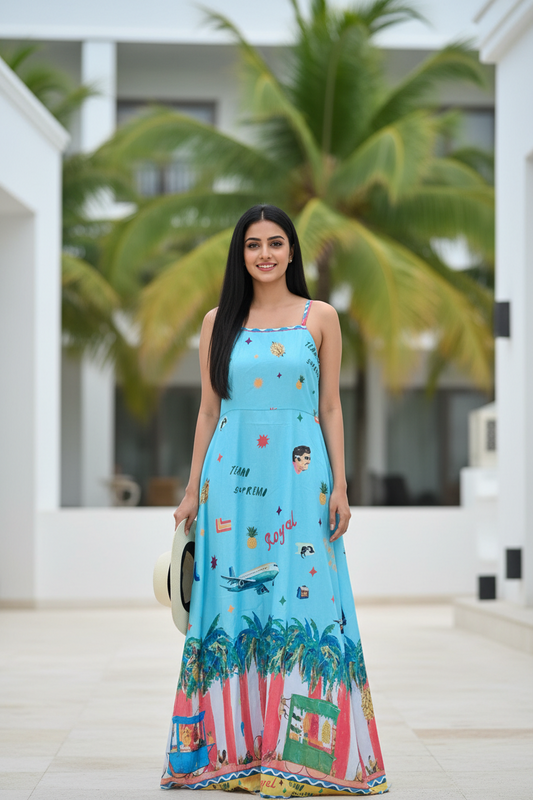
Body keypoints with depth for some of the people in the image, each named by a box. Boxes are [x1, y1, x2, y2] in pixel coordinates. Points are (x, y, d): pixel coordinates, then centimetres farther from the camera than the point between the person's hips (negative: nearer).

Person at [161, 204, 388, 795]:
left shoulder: (320, 318, 6)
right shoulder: (218, 322, 11)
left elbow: (330, 407, 5)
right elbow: (208, 410, 12)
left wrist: (339, 487, -2)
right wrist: (192, 490, 7)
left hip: (299, 474, -2)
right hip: (232, 475, 2)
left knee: (300, 603, -5)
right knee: (232, 606, 1)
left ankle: (303, 751, 1)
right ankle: (235, 750, 10)